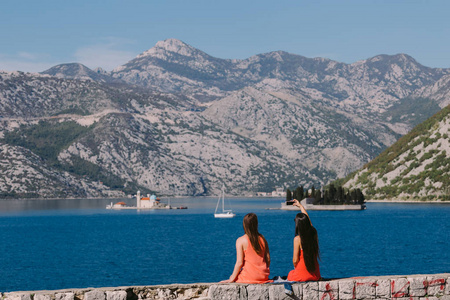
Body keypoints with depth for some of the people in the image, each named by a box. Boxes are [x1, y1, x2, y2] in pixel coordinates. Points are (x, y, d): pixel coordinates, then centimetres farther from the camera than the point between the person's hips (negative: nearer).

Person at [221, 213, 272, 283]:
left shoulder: (240, 240, -8)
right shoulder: (262, 239, 5)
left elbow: (239, 262, -12)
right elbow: (268, 259, 7)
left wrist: (232, 279, -5)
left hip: (249, 277, -5)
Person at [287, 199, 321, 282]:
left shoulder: (297, 239, -17)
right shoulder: (314, 234, -2)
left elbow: (295, 260, -14)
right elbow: (307, 219, 18)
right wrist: (300, 206, 34)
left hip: (301, 275, -4)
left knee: (290, 274, 29)